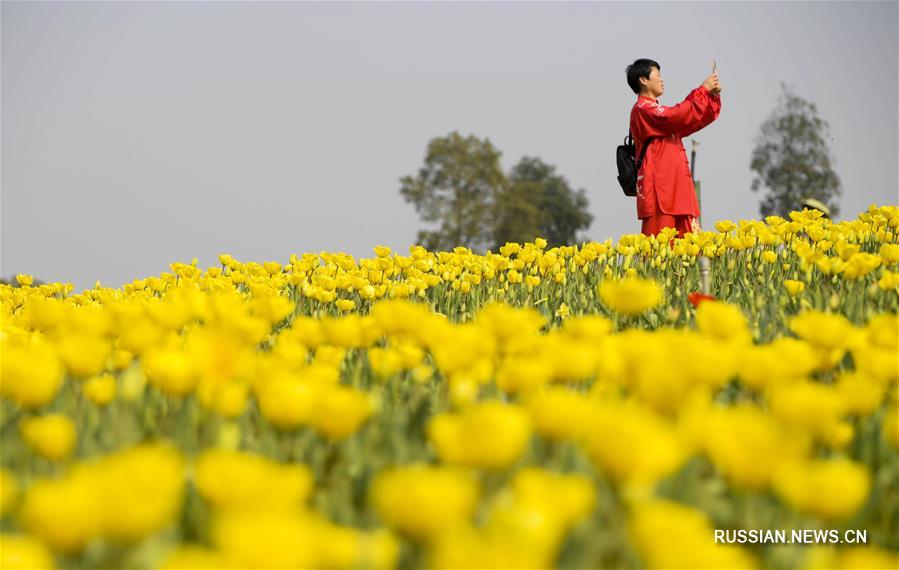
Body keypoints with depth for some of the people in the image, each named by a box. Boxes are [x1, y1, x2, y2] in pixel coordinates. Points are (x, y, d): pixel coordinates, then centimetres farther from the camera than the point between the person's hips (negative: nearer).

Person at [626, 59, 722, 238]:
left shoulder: (654, 110, 23)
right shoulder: (643, 109, -7)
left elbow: (690, 123, 26)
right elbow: (678, 116, -21)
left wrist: (713, 96, 12)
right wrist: (703, 89, -12)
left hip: (675, 188, 10)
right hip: (659, 190, -10)